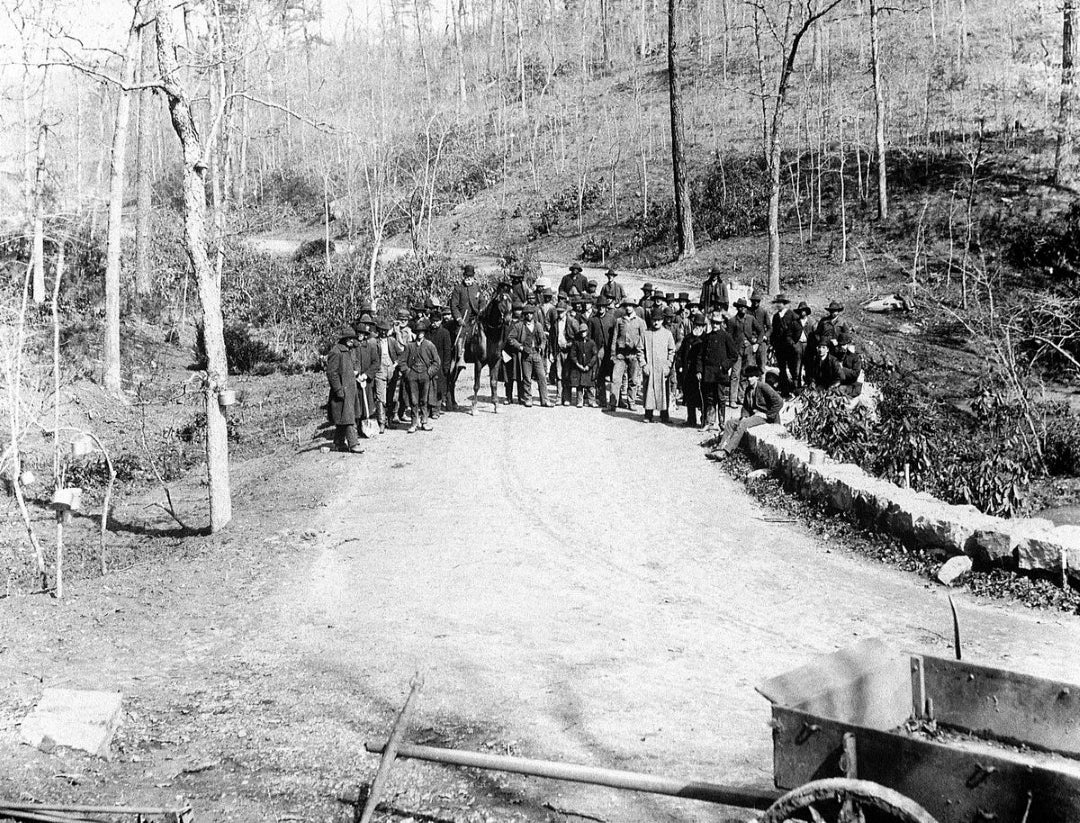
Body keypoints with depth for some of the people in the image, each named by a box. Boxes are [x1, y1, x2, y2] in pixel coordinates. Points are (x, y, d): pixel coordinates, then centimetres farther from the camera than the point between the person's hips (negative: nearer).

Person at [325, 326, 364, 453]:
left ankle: (339, 443, 21)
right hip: (342, 390, -10)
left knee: (342, 420, 14)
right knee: (347, 418, -9)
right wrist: (338, 389, -20)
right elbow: (331, 373, -19)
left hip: (350, 389, 10)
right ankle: (353, 444, -9)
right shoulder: (336, 352, -15)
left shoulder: (348, 351, 15)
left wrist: (354, 372, 14)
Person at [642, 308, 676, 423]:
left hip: (663, 367, 0)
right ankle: (648, 416, 5)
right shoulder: (646, 333, 5)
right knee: (649, 391, 0)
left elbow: (672, 351, 6)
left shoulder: (667, 333, 4)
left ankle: (664, 416, 8)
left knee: (663, 391, 0)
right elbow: (641, 350, 7)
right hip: (649, 367, 0)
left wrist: (668, 366, -3)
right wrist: (644, 365, -3)